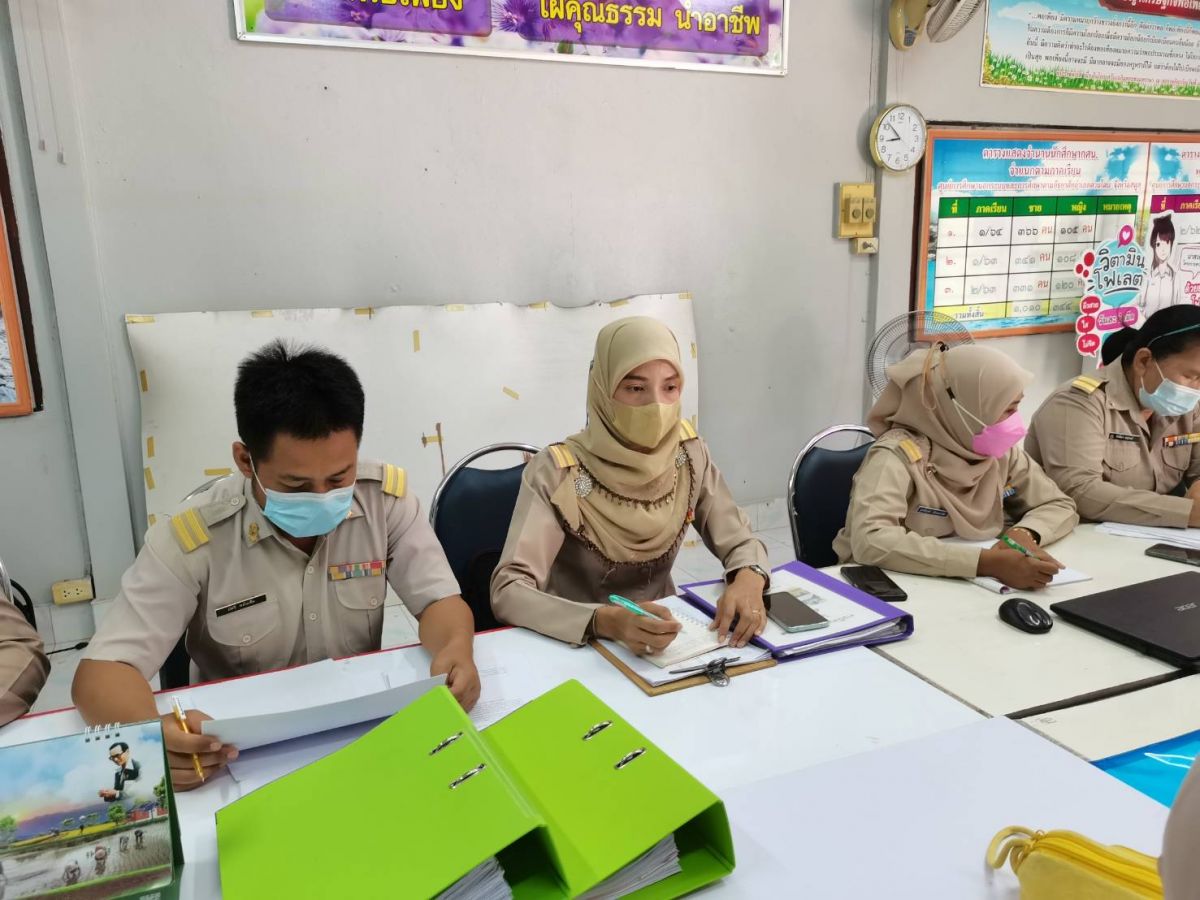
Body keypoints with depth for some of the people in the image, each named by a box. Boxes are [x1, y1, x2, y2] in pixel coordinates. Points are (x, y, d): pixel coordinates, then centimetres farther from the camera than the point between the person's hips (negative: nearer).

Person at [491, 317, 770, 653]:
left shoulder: (689, 453, -8)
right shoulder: (557, 473, -20)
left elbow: (740, 543, -2)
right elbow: (507, 592, -25)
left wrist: (748, 580, -23)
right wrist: (606, 621, -40)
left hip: (664, 639, 3)